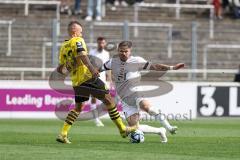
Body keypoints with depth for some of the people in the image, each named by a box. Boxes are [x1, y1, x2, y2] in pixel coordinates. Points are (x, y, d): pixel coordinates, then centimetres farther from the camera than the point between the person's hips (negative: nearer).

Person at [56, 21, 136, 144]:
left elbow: (60, 69, 19)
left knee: (78, 107, 20)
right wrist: (92, 69, -36)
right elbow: (82, 55, -26)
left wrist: (68, 72, 38)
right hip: (87, 77, -8)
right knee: (108, 100, 1)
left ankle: (63, 134, 8)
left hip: (76, 82, 8)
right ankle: (122, 129, 3)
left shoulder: (63, 47, 15)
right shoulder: (78, 41, -6)